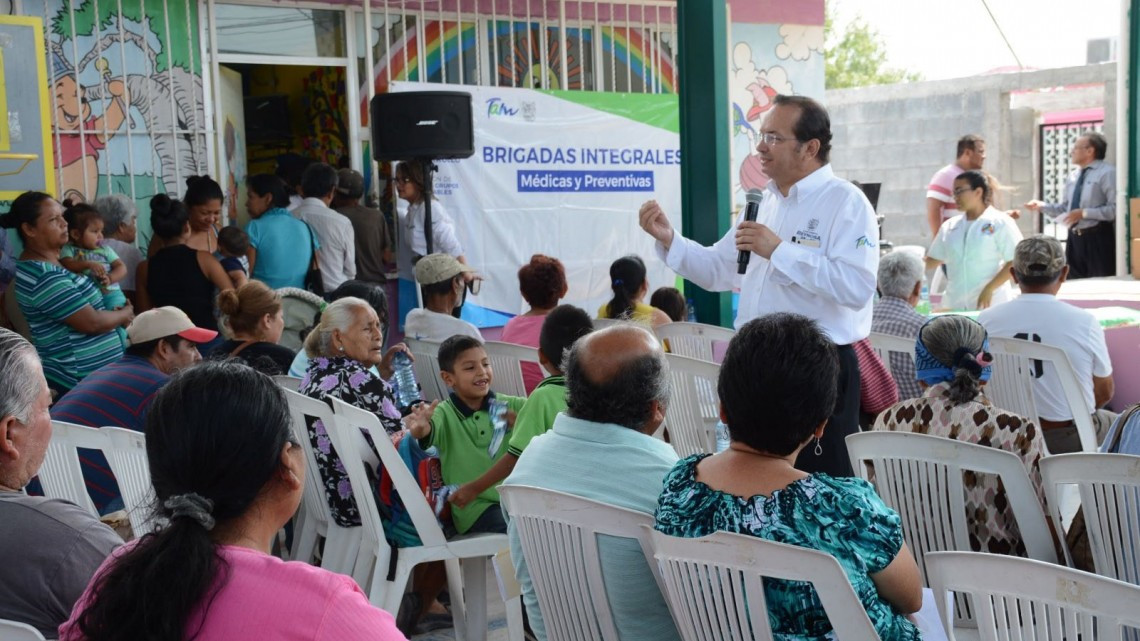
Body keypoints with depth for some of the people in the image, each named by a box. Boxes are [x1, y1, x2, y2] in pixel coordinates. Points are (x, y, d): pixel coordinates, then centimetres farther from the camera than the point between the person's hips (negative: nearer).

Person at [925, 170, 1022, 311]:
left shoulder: (1000, 223, -3)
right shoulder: (949, 226, 12)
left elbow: (1015, 262, -7)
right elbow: (932, 260, 16)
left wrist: (989, 289, -15)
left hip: (990, 304, -5)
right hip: (954, 305, 5)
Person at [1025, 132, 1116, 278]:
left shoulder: (1107, 173, -9)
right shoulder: (1073, 176, 16)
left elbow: (1115, 208, -17)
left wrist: (1084, 213, -21)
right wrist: (1041, 206, 5)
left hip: (1097, 238, -7)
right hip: (1074, 238, 8)